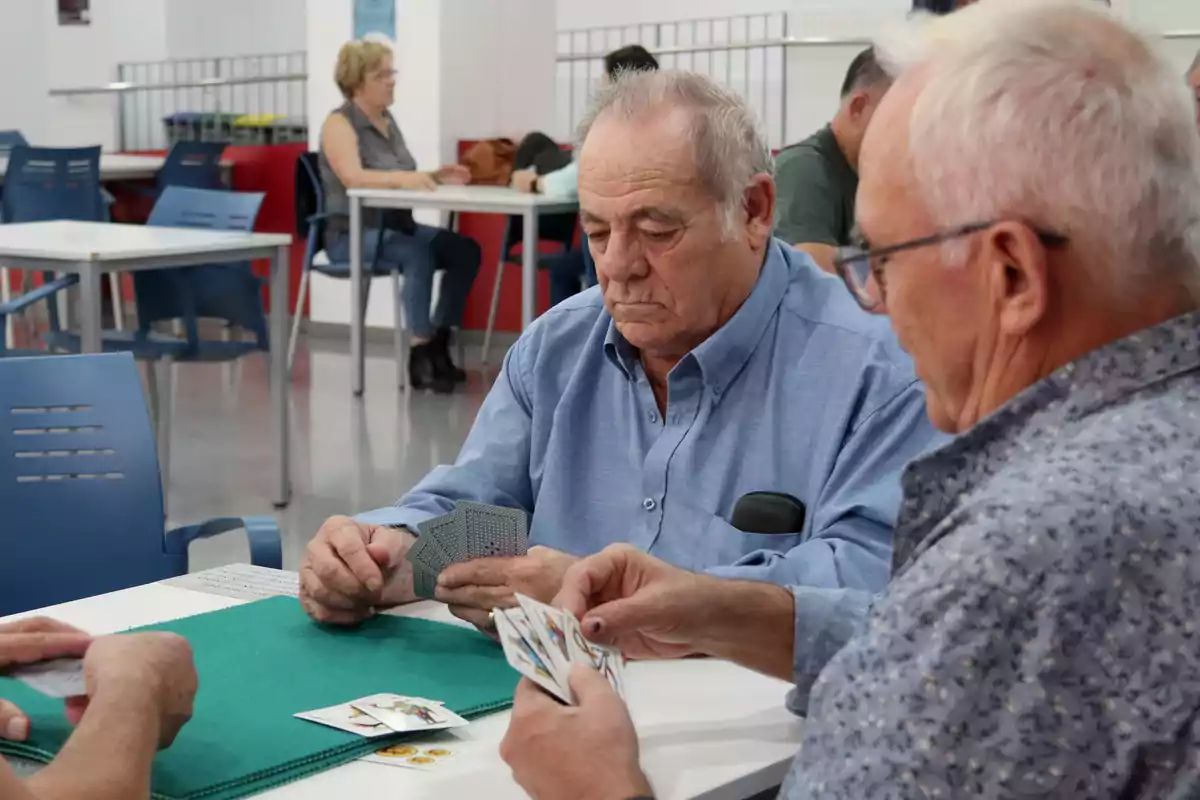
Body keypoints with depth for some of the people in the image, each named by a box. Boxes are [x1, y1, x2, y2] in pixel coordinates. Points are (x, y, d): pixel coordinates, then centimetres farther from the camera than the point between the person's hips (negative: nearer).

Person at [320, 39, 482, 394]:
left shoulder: (387, 120, 13)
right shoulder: (339, 124, -11)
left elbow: (403, 182, 13)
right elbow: (353, 178, -28)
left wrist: (435, 176, -7)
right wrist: (402, 178, -43)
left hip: (396, 225, 8)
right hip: (353, 234, -8)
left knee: (466, 251, -12)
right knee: (419, 254, -34)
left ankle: (438, 344, -8)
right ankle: (419, 353, -28)